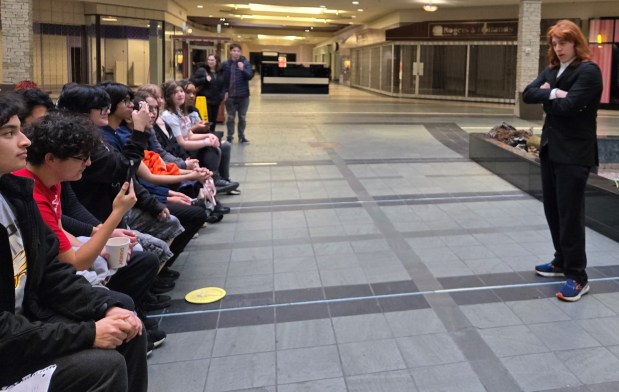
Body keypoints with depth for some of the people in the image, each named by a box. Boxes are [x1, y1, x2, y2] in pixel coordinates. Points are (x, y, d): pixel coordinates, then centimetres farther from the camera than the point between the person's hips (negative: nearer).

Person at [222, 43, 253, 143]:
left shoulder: (246, 62, -2)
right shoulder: (226, 64, 0)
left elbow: (250, 76, -10)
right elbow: (224, 79, 4)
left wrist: (243, 69, -26)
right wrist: (225, 92, -3)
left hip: (243, 95, 0)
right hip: (230, 95, 0)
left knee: (242, 117, 9)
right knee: (230, 117, 6)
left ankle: (241, 136, 21)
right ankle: (230, 136, 14)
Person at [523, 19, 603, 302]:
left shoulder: (588, 71, -11)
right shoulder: (551, 70, 13)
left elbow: (568, 106, -21)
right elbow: (528, 94, 1)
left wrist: (547, 96, -3)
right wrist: (552, 93, -16)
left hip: (574, 153, -8)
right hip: (550, 148, 8)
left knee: (570, 214, -6)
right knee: (552, 210, 15)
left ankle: (578, 277, 4)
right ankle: (562, 262, 30)